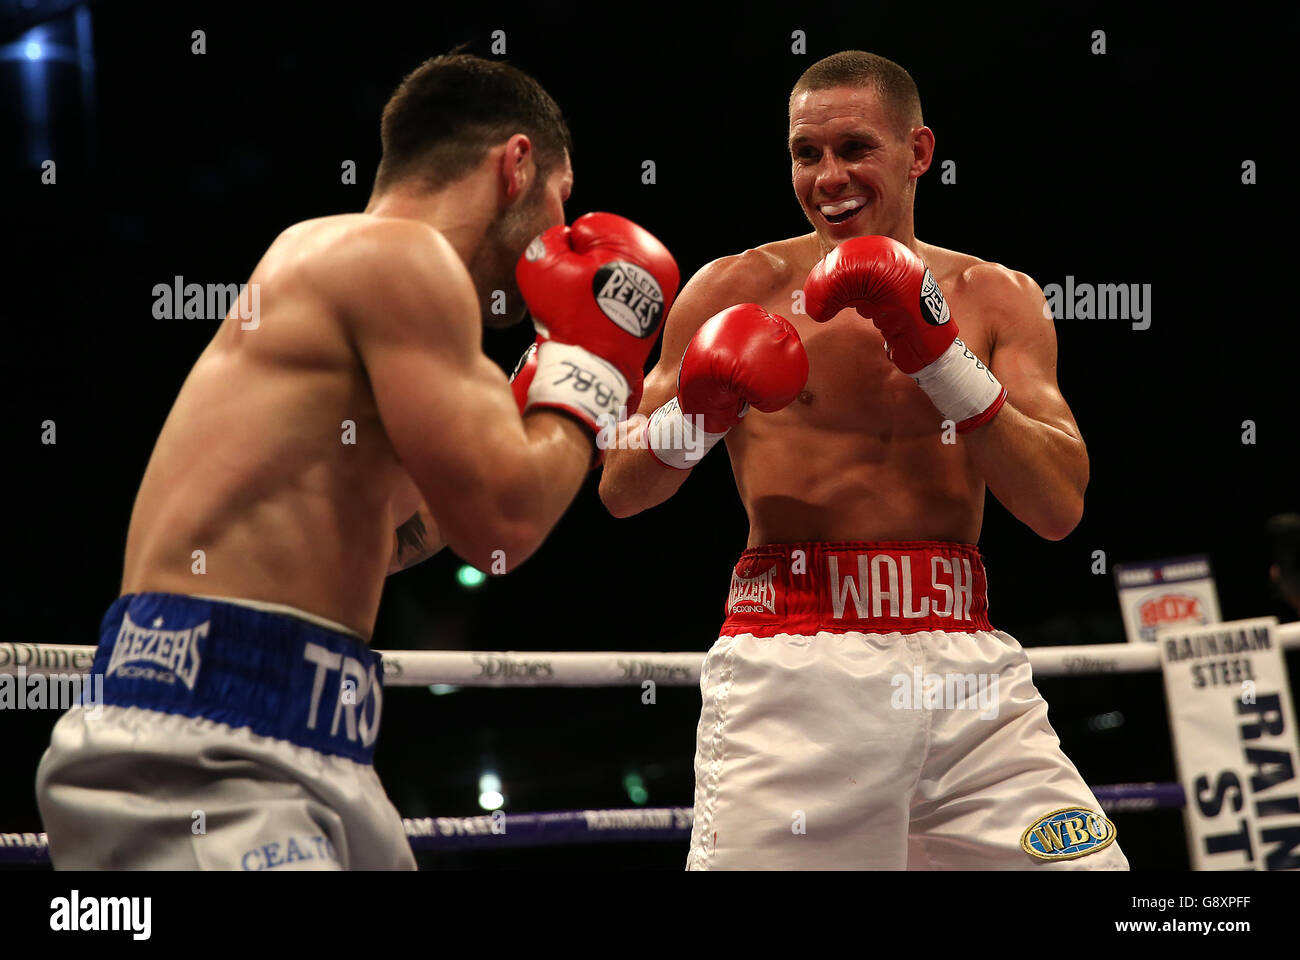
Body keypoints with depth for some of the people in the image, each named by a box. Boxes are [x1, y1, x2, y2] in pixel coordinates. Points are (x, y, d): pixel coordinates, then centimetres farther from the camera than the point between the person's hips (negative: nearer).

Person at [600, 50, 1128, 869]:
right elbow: (622, 492, 9)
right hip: (791, 670, -2)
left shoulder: (997, 299, 12)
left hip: (965, 671, 2)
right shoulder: (739, 290, 6)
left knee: (1083, 864, -5)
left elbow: (1060, 508, 0)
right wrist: (694, 418, -12)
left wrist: (943, 358, -10)